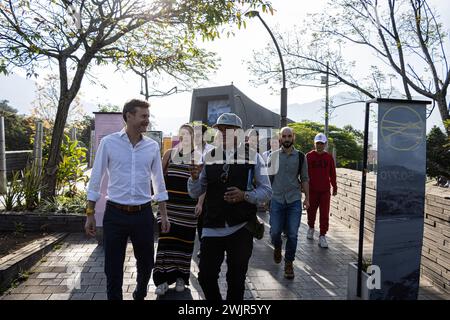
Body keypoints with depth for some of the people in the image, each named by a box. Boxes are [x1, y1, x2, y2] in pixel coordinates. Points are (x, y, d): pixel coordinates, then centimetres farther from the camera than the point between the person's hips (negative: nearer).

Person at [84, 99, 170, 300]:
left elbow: (158, 183, 8)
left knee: (146, 263, 16)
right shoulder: (109, 142, -5)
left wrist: (164, 215, 8)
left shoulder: (153, 146, 2)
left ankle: (140, 296, 45)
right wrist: (90, 214, -1)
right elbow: (96, 179, 0)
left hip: (143, 214, 3)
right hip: (115, 214, -2)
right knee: (113, 267, 8)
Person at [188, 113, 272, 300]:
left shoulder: (252, 156, -3)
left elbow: (266, 190, -1)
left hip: (241, 229, -1)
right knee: (206, 277, 9)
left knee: (236, 280, 14)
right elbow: (195, 193, 5)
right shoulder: (209, 157, 4)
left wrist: (245, 195, -19)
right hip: (212, 228, 2)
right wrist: (194, 177, -16)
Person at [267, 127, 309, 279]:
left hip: (294, 200, 0)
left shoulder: (300, 156, 4)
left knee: (292, 235, 1)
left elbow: (304, 179, 9)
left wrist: (307, 198, 7)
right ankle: (277, 247, 36)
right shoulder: (274, 155, 4)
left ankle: (289, 263, 19)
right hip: (277, 199, 0)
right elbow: (268, 177, 7)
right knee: (275, 232, 2)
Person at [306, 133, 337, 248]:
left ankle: (322, 236, 5)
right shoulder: (309, 156, -2)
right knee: (311, 211, 14)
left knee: (324, 214, -1)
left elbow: (332, 174, 7)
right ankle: (311, 228, 39)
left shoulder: (329, 157, 3)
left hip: (325, 190, 1)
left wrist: (334, 187, 9)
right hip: (312, 190, 0)